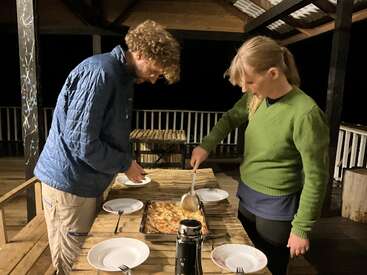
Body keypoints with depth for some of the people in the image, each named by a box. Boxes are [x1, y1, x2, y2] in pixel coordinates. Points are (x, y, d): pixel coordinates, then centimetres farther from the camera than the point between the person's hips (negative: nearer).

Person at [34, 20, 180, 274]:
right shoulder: (100, 73, -22)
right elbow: (81, 141, -25)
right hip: (70, 183, -9)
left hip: (89, 182, 9)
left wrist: (127, 161, 5)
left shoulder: (122, 76, 9)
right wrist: (125, 164, -14)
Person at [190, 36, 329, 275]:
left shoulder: (305, 114, -26)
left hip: (276, 207, -6)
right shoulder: (256, 98, -5)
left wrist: (302, 228, -14)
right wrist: (206, 146, 0)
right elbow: (231, 118, 14)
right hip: (246, 195, 7)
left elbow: (316, 177, -19)